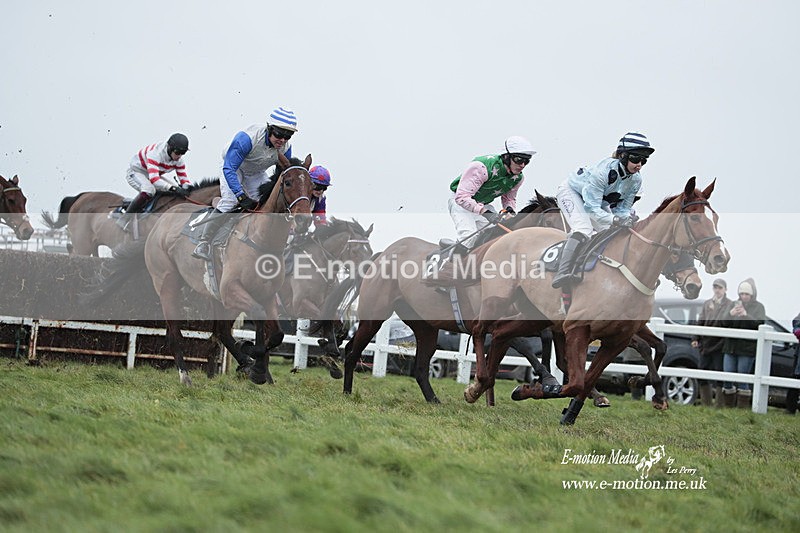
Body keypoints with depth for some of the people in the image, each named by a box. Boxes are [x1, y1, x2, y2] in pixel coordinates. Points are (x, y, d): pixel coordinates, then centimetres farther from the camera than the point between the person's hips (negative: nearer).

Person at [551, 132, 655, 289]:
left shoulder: (636, 179, -17)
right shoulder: (604, 170, -39)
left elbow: (623, 208, -7)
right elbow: (591, 208, -40)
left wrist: (627, 218, -32)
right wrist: (614, 220, -53)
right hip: (571, 192, -8)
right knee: (584, 229, -31)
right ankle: (562, 273, -46)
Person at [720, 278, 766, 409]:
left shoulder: (758, 307, 3)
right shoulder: (734, 305, 12)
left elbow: (760, 323, -11)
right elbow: (724, 322, 5)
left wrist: (746, 315, -26)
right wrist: (730, 314, -17)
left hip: (747, 348, -4)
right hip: (731, 347, 4)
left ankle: (743, 408, -3)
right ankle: (728, 406, 12)